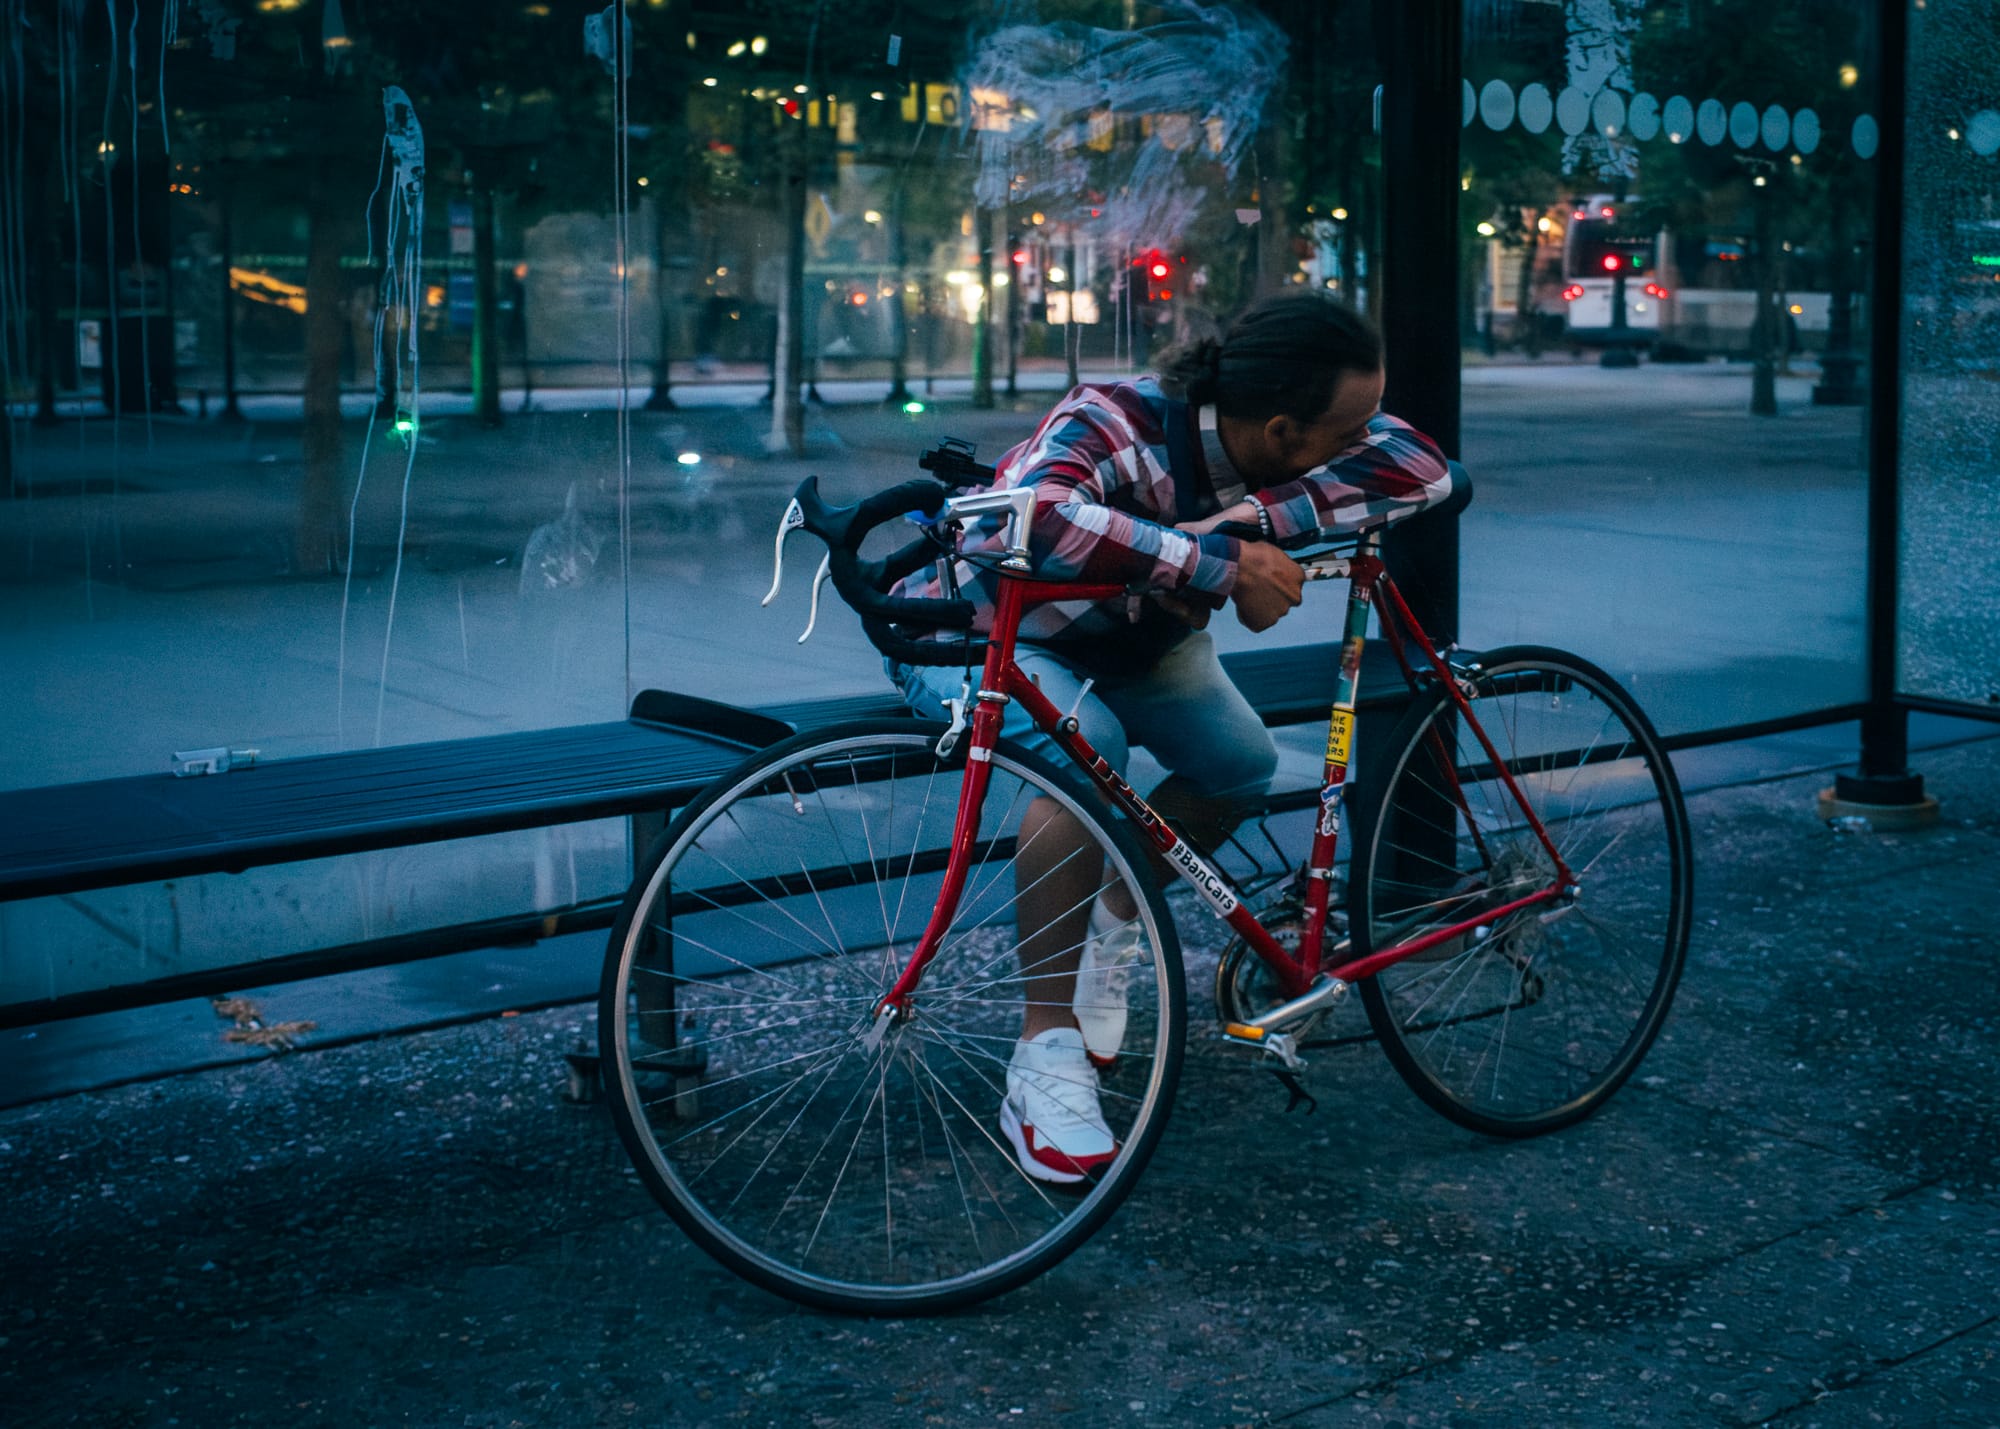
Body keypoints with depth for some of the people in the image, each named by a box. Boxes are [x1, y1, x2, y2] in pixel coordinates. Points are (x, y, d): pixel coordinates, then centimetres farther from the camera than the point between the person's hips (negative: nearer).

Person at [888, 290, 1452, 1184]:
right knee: (1086, 747, -35)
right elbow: (1034, 518, -55)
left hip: (1127, 637, 7)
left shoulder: (1269, 440, -19)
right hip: (973, 629, -7)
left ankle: (1113, 928, 15)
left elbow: (1422, 466, -28)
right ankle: (1045, 1059, -28)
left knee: (1240, 760, -13)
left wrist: (1247, 518, -40)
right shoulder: (1112, 427, -36)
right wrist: (1219, 566, -52)